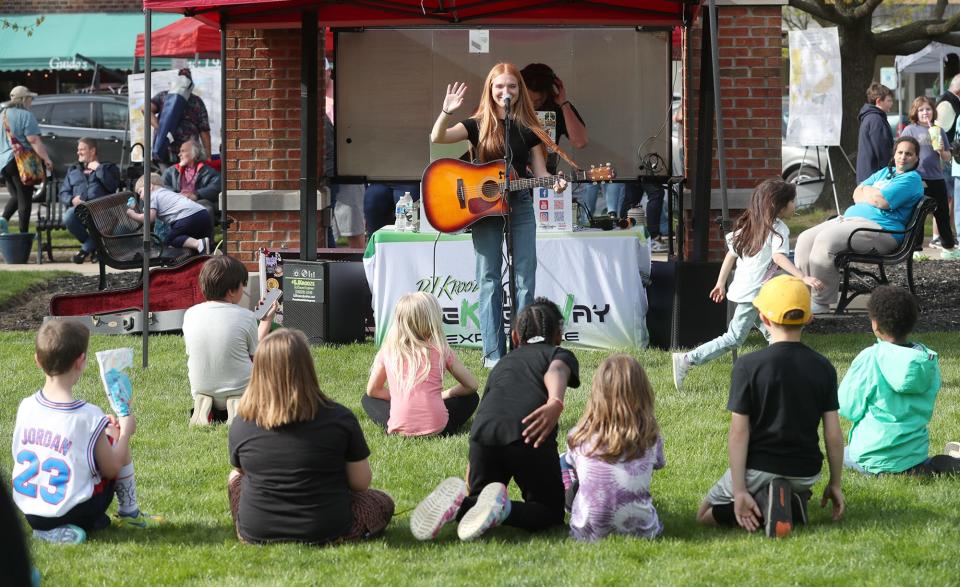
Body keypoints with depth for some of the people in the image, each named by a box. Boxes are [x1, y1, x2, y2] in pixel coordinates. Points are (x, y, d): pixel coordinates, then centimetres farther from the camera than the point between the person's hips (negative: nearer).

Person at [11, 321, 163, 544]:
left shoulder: (26, 407, -5)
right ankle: (129, 514, 29)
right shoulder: (88, 416, -19)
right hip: (73, 511, -4)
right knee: (116, 439, 14)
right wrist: (125, 431, 9)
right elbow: (111, 469, -9)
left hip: (28, 513, 4)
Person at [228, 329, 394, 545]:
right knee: (382, 502, 25)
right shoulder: (339, 418, -18)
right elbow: (361, 483, -7)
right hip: (326, 532, 1)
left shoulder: (241, 424, -12)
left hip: (257, 534, 0)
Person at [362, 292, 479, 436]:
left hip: (399, 428, 1)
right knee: (471, 397, 24)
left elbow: (372, 390, 18)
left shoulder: (388, 350, 8)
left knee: (367, 399, 28)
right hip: (436, 427, -1)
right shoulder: (441, 350, 4)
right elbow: (471, 385, 12)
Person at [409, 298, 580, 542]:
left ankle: (459, 503, -11)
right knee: (551, 512, 12)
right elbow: (556, 372, -1)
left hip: (483, 431, 4)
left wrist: (470, 489, 56)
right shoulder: (561, 355, 25)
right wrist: (555, 403, -25)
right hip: (530, 436, -4)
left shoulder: (503, 363, 39)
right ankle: (501, 508, -19)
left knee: (478, 500, 24)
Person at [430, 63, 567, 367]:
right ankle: (494, 354, 1)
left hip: (520, 205, 2)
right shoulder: (479, 125, 0)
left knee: (525, 279, 0)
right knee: (489, 280, -1)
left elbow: (539, 171, 7)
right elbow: (437, 138, -13)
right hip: (484, 205, -2)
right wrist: (446, 112, -30)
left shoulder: (528, 128, 6)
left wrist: (554, 182, -14)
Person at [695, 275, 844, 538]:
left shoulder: (748, 365, -13)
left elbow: (739, 432, -14)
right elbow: (833, 434, -2)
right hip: (806, 473, 4)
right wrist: (835, 483, 10)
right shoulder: (823, 368, -4)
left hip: (760, 468, -3)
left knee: (705, 516, 18)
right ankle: (792, 502, -2)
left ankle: (763, 502, -10)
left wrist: (739, 490, -12)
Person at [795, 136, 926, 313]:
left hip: (880, 227, -10)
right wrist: (873, 194, -4)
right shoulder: (885, 172, 26)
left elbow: (881, 201, -15)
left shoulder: (912, 179, -2)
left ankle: (821, 302, -26)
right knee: (805, 239, -7)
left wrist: (866, 192, 5)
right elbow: (857, 194, 17)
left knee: (825, 240, -31)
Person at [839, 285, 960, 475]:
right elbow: (927, 410, 8)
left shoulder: (868, 359, -18)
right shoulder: (929, 360, -3)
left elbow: (848, 408, -10)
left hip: (872, 457, -5)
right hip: (916, 451, 5)